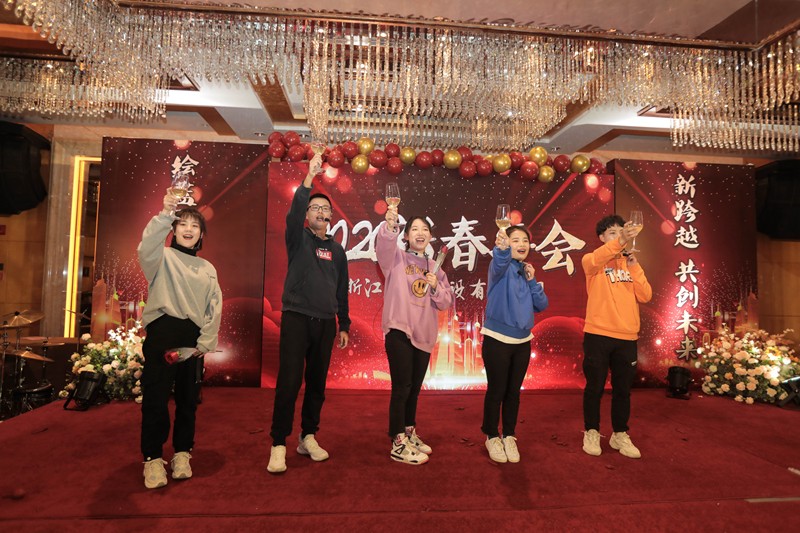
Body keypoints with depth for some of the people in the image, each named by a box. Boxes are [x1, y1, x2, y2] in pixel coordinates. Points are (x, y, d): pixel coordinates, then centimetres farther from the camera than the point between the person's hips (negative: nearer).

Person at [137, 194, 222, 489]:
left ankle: (182, 454, 23)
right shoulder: (163, 257, 5)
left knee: (188, 399, 9)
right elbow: (146, 247, -21)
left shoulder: (208, 269, 16)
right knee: (156, 397, -2)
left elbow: (215, 309, 10)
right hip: (162, 333, -3)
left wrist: (205, 343, 0)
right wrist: (165, 215, -36)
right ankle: (152, 459, 13)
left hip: (193, 338, 4)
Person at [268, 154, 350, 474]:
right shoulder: (298, 238, 3)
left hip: (326, 323, 4)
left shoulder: (337, 250, 13)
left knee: (317, 383, 9)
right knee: (289, 382, -7)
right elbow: (294, 212, -19)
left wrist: (344, 325, 13)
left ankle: (308, 437, 23)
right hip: (296, 318, -4)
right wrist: (310, 177, -29)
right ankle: (278, 444, 4)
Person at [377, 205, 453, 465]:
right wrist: (389, 225, -44)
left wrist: (436, 287, -10)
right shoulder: (396, 257, -1)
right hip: (399, 331, -5)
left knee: (414, 388, 16)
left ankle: (409, 434, 32)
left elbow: (445, 303, 10)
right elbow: (383, 245, -25)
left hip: (423, 334, 5)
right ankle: (398, 444, 9)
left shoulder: (434, 268, 13)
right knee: (402, 387, -3)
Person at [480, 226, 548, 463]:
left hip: (522, 342, 6)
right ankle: (492, 437, 24)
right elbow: (499, 264, -36)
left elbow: (542, 305, 6)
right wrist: (501, 249, -57)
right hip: (497, 340, -5)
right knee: (496, 391, 5)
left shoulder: (527, 271, 10)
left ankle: (509, 436, 30)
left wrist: (532, 280, -6)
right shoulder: (502, 267, -9)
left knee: (514, 392, 14)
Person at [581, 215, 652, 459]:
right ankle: (591, 432, 21)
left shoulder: (630, 264, 13)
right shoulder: (593, 262, 0)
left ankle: (620, 435, 27)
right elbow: (593, 260, -27)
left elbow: (645, 296, 2)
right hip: (598, 335, -4)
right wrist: (620, 242, -42)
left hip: (627, 337, 4)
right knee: (595, 387, 5)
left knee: (622, 389, 12)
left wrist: (634, 268, -6)